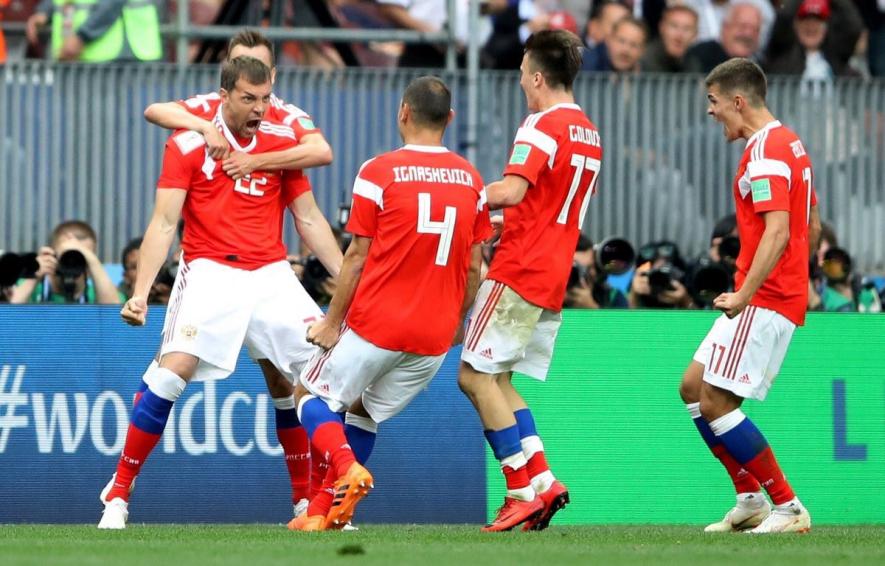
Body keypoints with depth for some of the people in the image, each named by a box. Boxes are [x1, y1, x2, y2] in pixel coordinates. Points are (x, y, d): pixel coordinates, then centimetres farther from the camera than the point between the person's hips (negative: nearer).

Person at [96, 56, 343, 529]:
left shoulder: (283, 142, 8)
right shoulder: (188, 144, -3)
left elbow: (309, 219, 15)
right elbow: (164, 223, -7)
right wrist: (140, 292, -17)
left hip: (272, 275, 4)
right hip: (210, 273, -4)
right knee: (172, 371, -21)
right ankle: (117, 495, -10)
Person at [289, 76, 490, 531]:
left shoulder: (379, 172, -7)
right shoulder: (471, 180, 6)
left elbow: (357, 258, -6)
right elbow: (474, 267, 8)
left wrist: (332, 322, 1)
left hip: (376, 323, -5)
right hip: (435, 334, 5)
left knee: (313, 395, 11)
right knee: (365, 410, 21)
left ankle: (346, 468, -16)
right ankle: (324, 512, 13)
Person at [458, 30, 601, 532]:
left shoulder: (543, 127, -12)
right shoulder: (590, 134, 16)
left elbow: (512, 191, -23)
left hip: (519, 272, -9)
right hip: (555, 279, 9)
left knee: (476, 375, -5)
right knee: (498, 380, 12)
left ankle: (525, 489, -11)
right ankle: (542, 481, -1)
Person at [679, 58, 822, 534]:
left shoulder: (765, 152, -16)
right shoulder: (787, 144, 16)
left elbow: (778, 231, -26)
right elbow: (811, 226, 23)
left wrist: (745, 294, -31)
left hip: (764, 300, -10)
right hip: (786, 295, 10)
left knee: (715, 402, -10)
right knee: (693, 388, 13)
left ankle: (788, 507, -7)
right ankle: (750, 500, 15)